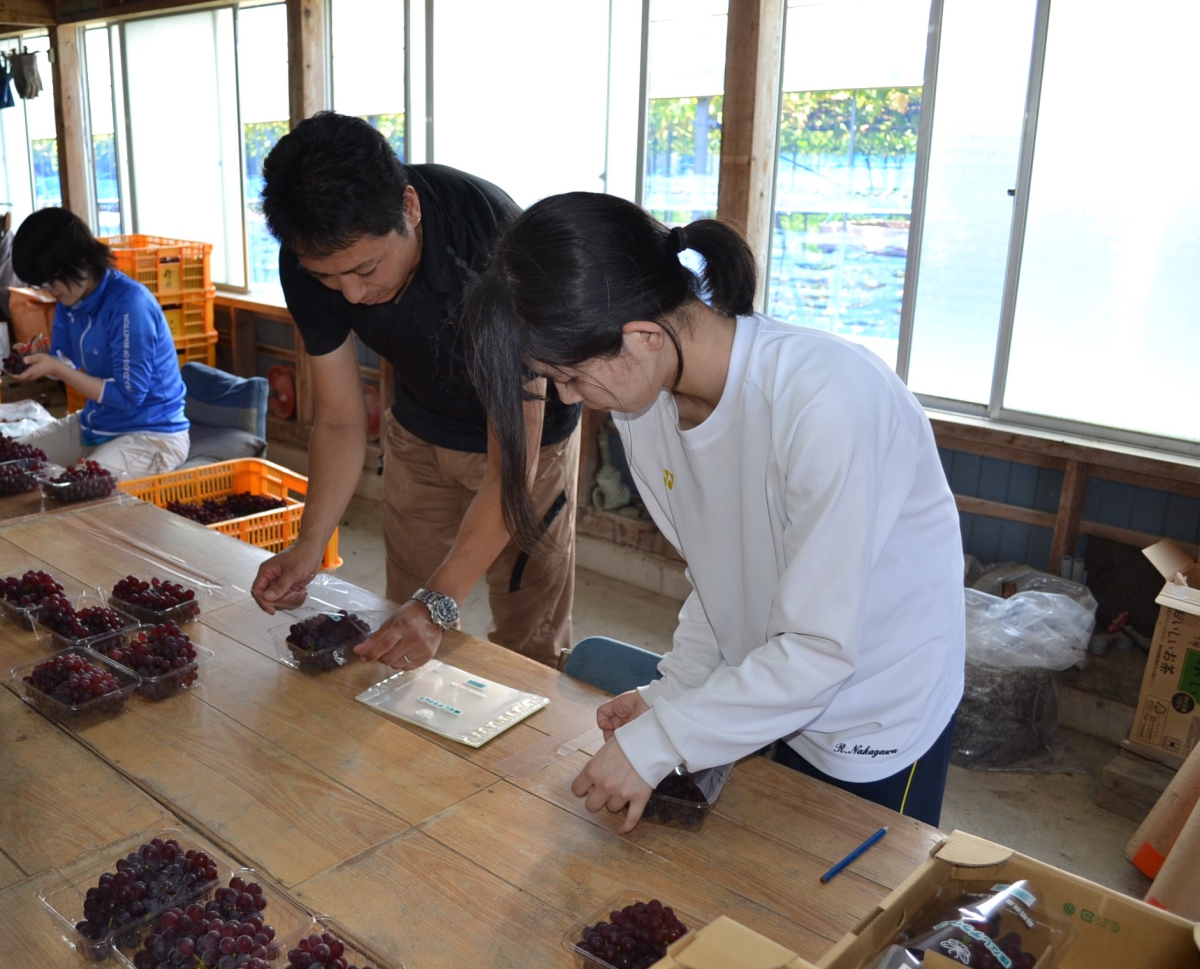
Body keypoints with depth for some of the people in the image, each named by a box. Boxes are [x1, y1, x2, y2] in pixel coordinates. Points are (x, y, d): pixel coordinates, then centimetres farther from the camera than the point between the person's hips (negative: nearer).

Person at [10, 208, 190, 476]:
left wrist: (56, 369, -23)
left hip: (150, 433, -9)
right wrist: (32, 359, -11)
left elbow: (128, 396, -23)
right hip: (94, 425, 9)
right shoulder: (70, 299, 2)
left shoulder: (129, 303, -24)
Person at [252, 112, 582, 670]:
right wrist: (309, 546, -26)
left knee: (527, 645, 1)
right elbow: (340, 422, -12)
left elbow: (513, 460, -36)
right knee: (403, 642, 11)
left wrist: (439, 603, -42)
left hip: (530, 430, -4)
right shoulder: (311, 258, -21)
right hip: (421, 430, 4)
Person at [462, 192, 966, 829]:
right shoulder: (645, 399, -11)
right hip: (767, 689, 6)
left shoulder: (825, 400, -34)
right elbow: (719, 574, 2)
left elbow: (820, 648, -28)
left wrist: (658, 743, -24)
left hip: (878, 717, -6)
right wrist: (670, 694, -8)